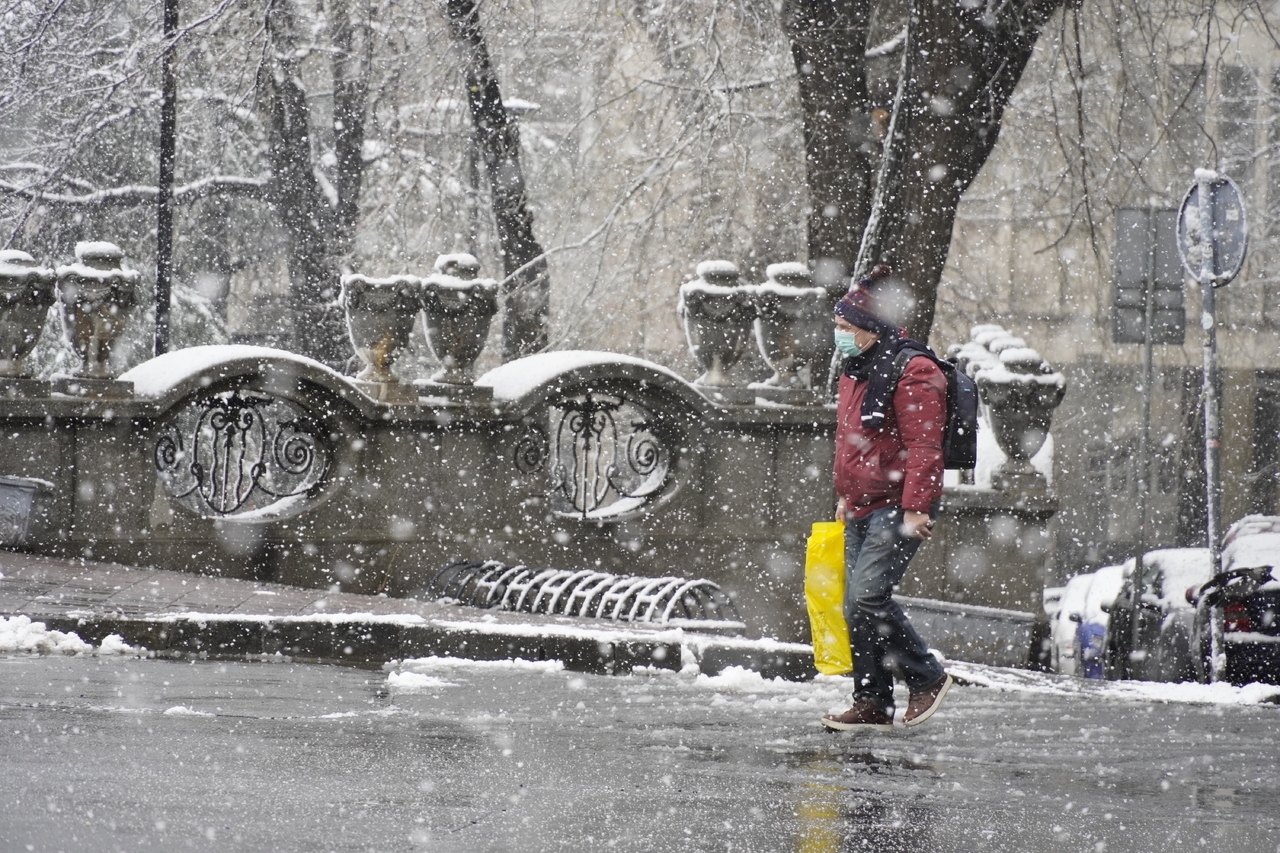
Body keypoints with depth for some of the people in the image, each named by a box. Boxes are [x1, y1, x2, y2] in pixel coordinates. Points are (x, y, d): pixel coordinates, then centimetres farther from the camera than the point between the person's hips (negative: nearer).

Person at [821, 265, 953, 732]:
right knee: (856, 606, 6)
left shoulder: (911, 372, -14)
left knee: (867, 596, -19)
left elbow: (924, 448, -18)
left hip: (898, 507, -9)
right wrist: (845, 496, 27)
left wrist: (915, 508, -22)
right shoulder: (856, 370, 16)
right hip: (862, 509, 9)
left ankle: (927, 677, -4)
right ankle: (872, 704, 12)